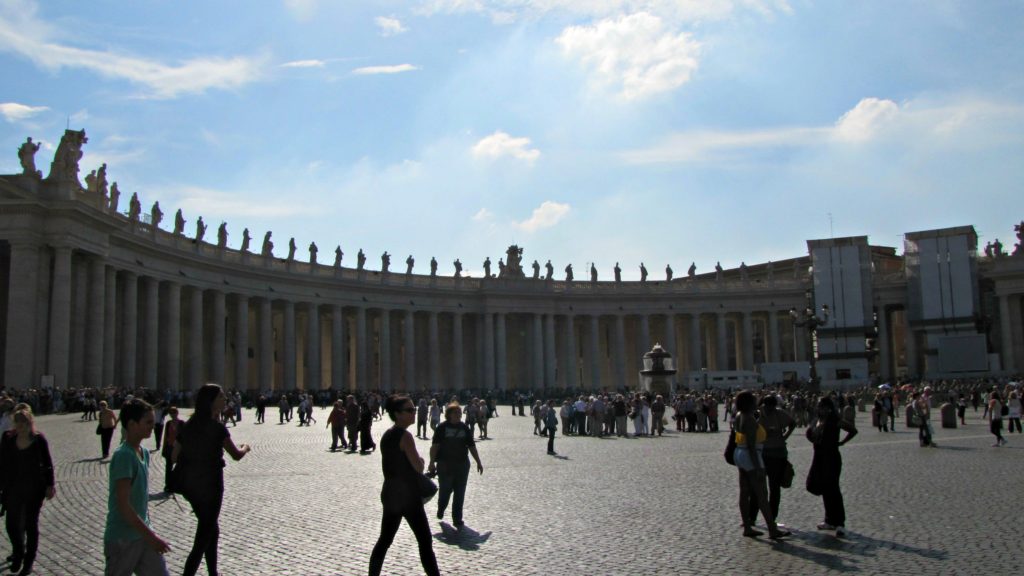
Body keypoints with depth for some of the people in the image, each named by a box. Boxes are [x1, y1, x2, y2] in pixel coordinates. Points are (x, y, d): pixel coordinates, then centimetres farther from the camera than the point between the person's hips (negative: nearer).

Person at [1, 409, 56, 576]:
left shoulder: (39, 440, -8)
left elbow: (48, 464, -3)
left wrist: (49, 485, -5)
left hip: (34, 489, -2)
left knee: (31, 525, 7)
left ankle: (29, 561, 22)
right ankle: (18, 553, 34)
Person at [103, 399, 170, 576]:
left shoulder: (144, 453, 7)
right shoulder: (123, 455, -19)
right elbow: (123, 505, -23)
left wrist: (149, 531, 17)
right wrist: (151, 536, -20)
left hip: (142, 533, 8)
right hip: (122, 539, -8)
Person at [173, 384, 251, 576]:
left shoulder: (188, 425, 4)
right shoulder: (217, 427, -16)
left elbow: (174, 457, 8)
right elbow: (236, 455, -9)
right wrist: (245, 448, 12)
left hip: (188, 483, 7)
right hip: (209, 483, -7)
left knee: (210, 529, 21)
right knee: (204, 536, 4)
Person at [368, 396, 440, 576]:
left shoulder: (386, 435, 10)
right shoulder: (405, 436, -16)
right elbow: (419, 467, -18)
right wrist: (420, 460, 2)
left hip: (389, 493, 8)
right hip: (407, 495, -8)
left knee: (384, 539, 16)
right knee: (425, 541, -1)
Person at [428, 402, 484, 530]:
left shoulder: (464, 428, 5)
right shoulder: (442, 427, -6)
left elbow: (471, 446, 10)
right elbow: (434, 446, -8)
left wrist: (478, 462, 10)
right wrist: (432, 463, -15)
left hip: (462, 465, 3)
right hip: (445, 465, -3)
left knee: (459, 493, 4)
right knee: (445, 490, 9)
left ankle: (457, 519, 14)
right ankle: (441, 509, 38)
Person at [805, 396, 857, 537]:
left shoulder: (835, 421, -11)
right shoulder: (816, 421, 9)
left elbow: (853, 430, -16)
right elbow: (809, 433, 27)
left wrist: (841, 442, -11)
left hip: (831, 458, -7)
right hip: (818, 458, 7)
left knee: (831, 489, -9)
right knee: (823, 489, 12)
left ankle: (840, 523, -4)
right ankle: (830, 521, 23)